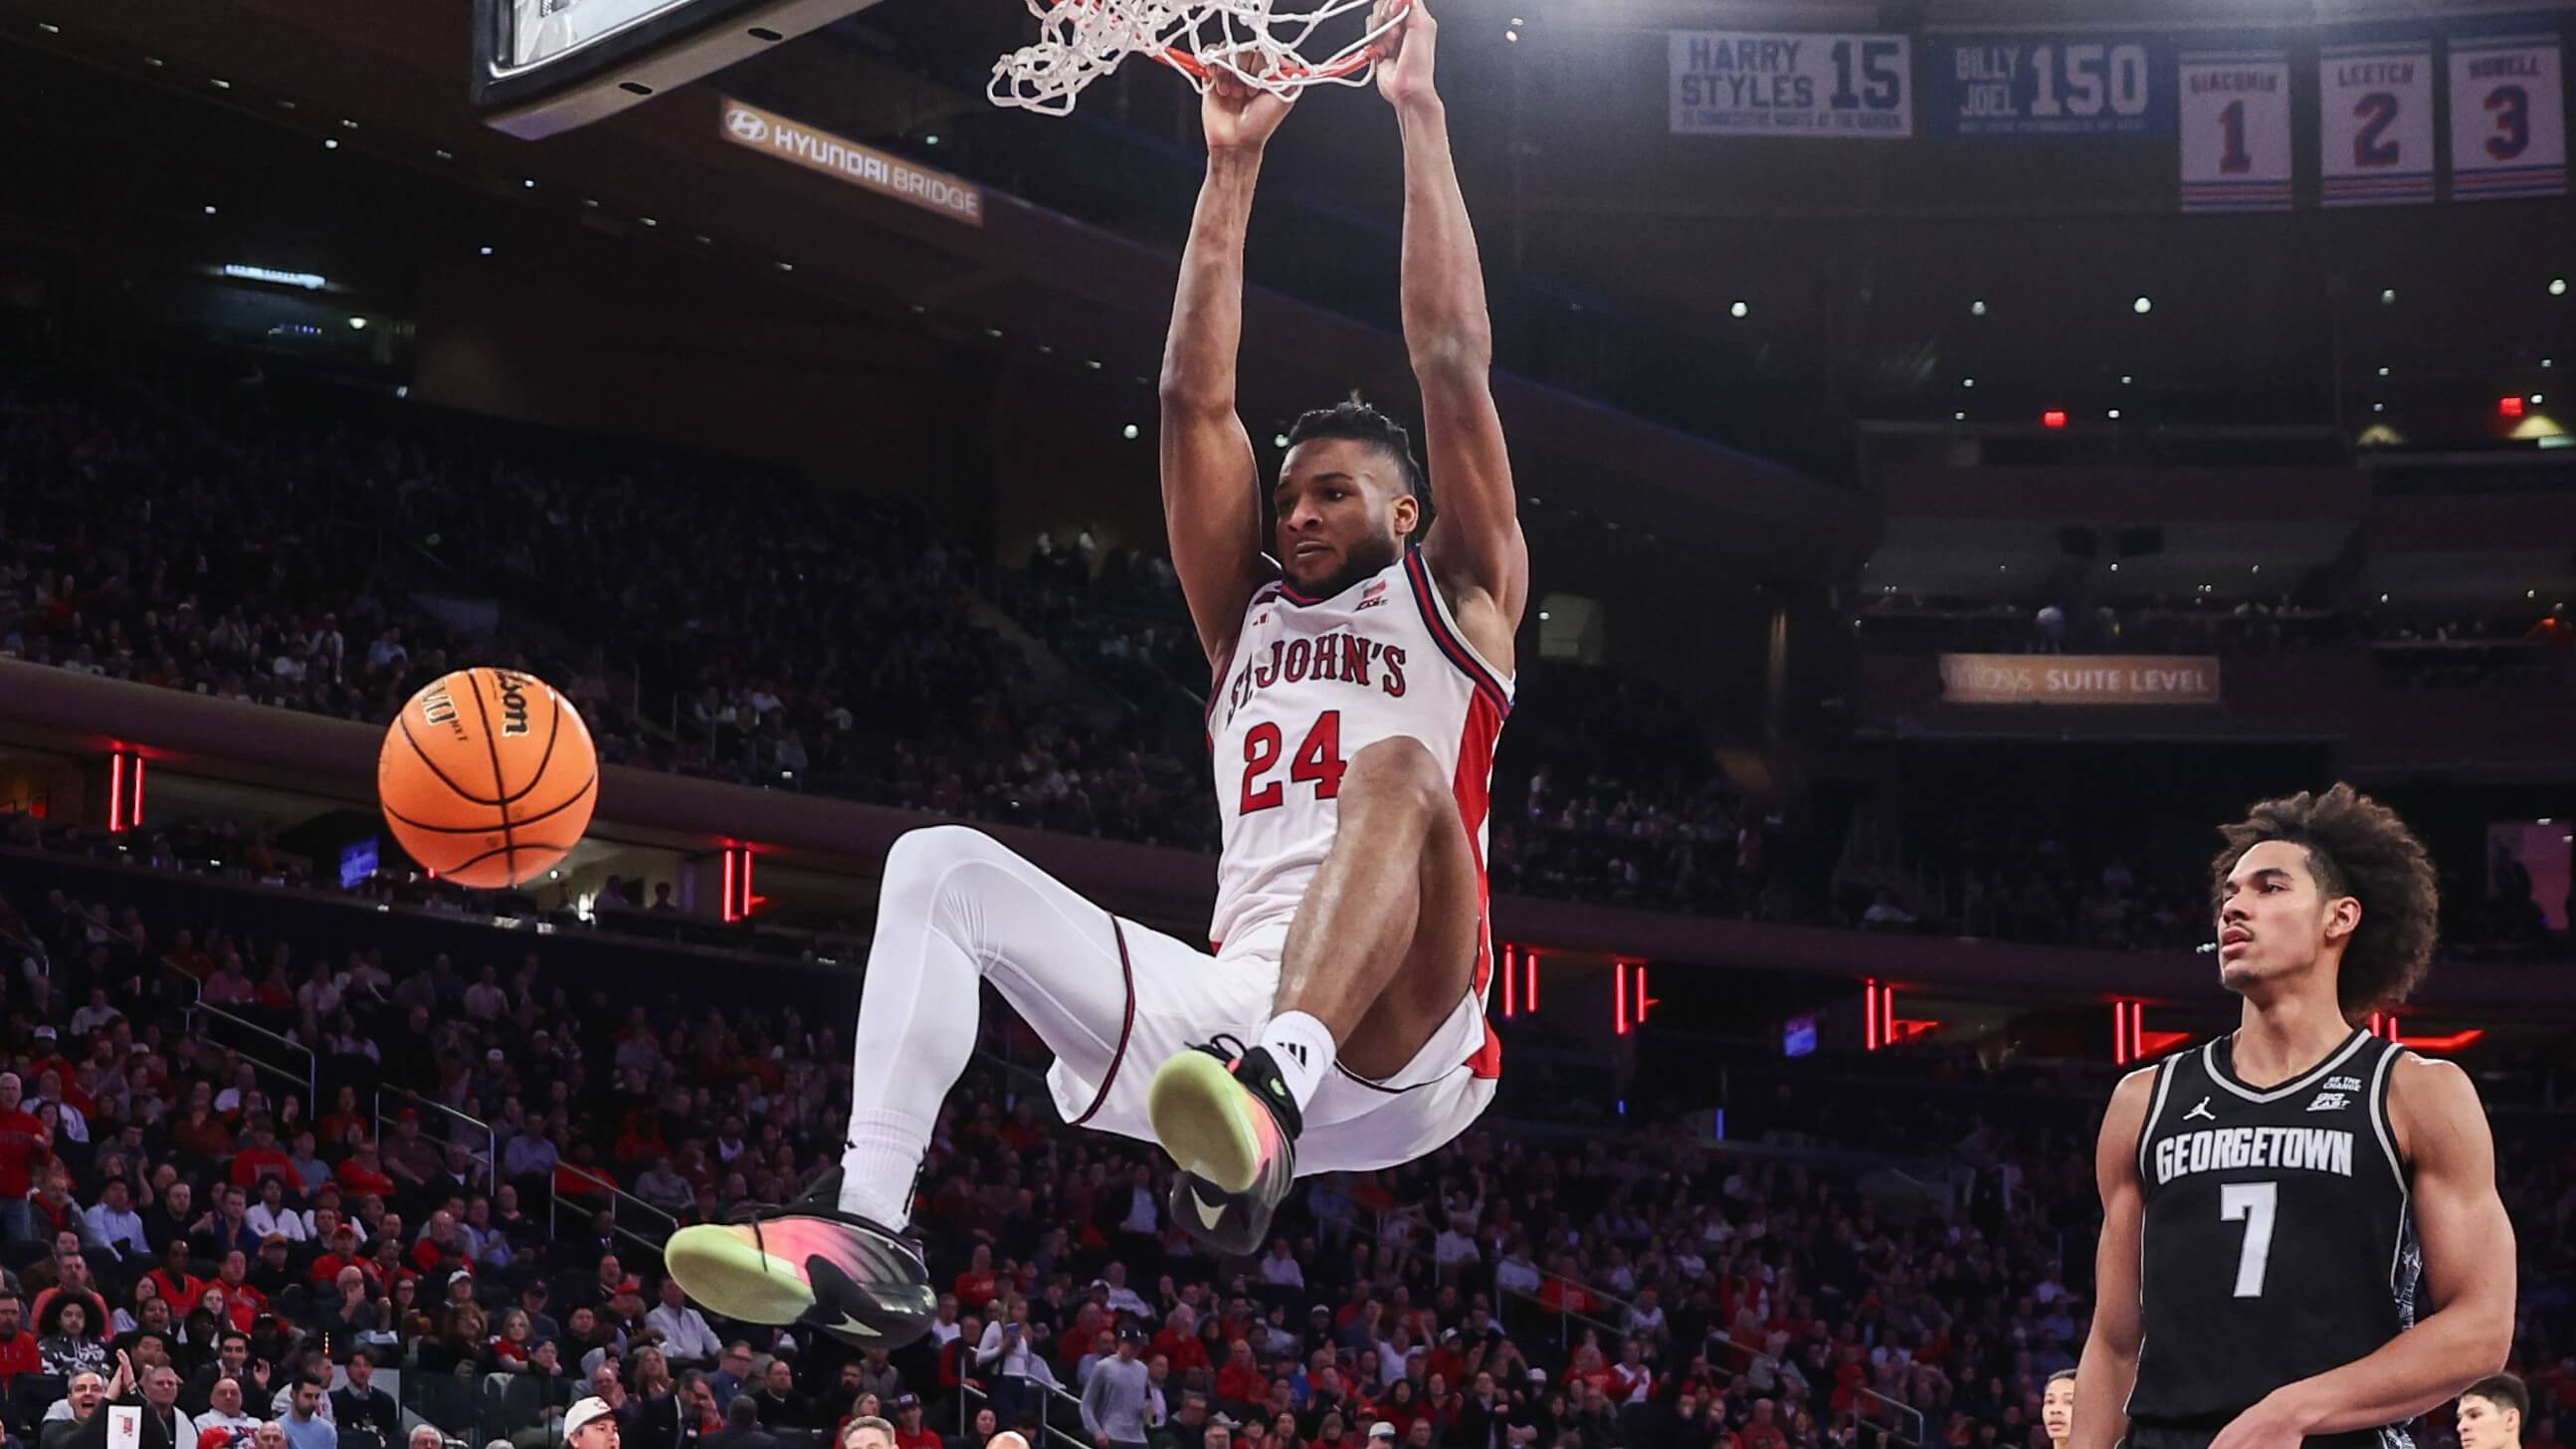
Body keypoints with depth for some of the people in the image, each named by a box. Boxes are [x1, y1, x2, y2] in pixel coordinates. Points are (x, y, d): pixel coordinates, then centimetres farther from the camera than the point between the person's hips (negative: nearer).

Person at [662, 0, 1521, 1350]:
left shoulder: (1453, 598, 19)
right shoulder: (1250, 617, 30)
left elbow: (1454, 365, 9)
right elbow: (1194, 400, 22)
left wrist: (1418, 114, 9)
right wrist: (1233, 164, 19)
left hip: (1393, 1045, -5)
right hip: (1230, 998, 5)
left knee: (1396, 767, -33)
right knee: (941, 866, -9)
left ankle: (1274, 1092, -60)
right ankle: (866, 1228, -28)